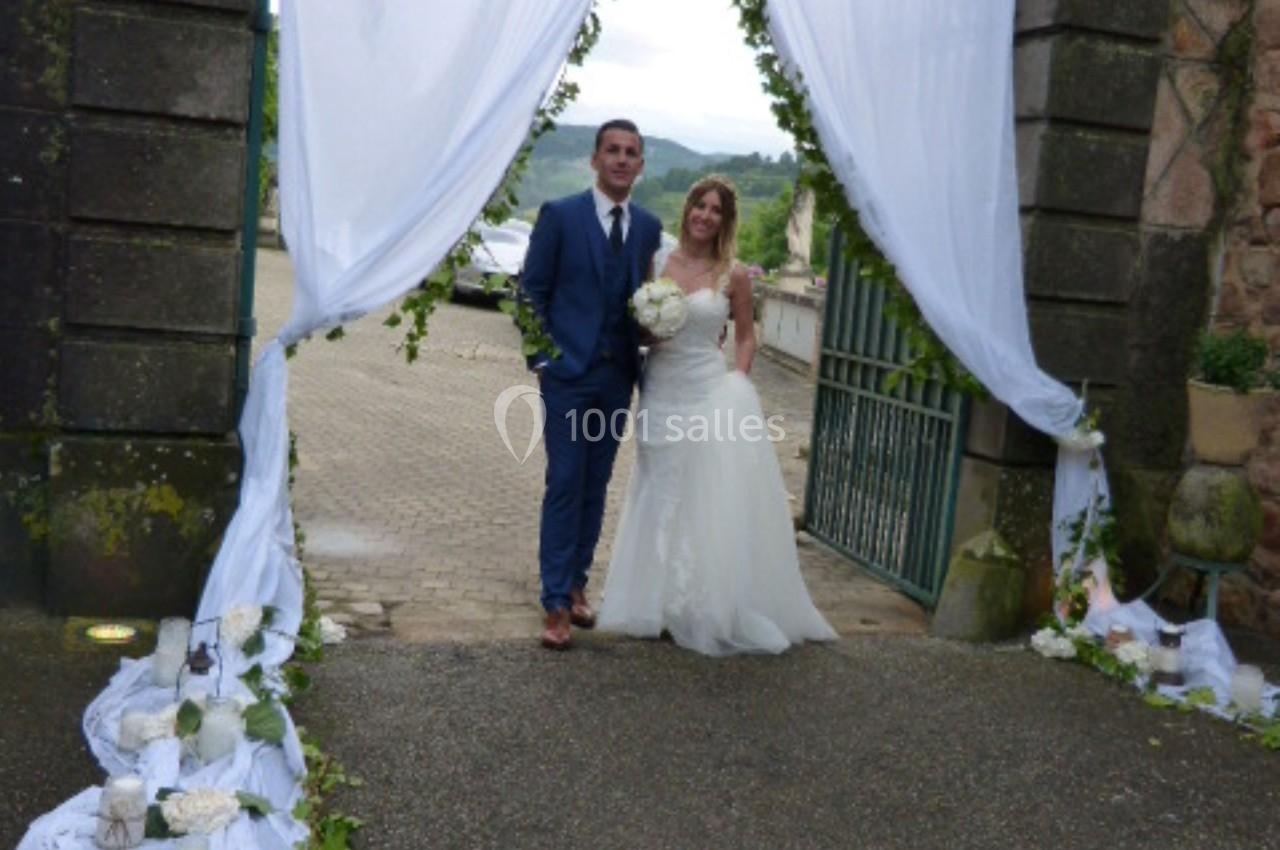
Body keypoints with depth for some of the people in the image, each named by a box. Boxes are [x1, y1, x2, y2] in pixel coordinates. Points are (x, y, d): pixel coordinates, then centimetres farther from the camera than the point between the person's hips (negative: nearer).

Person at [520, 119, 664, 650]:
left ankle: (576, 582, 25)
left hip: (618, 376, 4)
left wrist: (643, 359, 1)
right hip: (568, 372, -4)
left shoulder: (648, 227, 8)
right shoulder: (559, 215, -4)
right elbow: (532, 291, -2)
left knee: (596, 487, 11)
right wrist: (540, 359, -7)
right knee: (564, 486, -4)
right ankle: (556, 603, 3)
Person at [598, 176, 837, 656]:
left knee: (712, 503, 0)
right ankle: (659, 602, 22)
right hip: (661, 392, 2)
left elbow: (746, 336, 7)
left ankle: (711, 609, 12)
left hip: (711, 393, -2)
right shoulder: (658, 262, 4)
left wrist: (738, 383, -4)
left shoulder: (733, 275, -1)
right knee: (661, 499, 10)